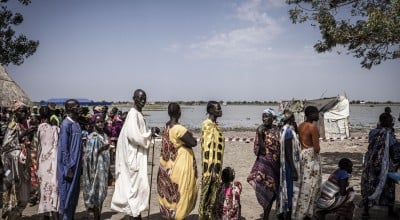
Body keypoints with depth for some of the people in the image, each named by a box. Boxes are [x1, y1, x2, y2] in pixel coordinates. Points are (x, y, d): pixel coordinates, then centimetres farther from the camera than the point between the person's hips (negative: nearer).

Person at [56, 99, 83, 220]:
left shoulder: (76, 124, 9)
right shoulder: (66, 124, -15)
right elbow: (63, 148, -17)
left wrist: (79, 165, 12)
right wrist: (68, 167, -18)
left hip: (77, 164, 8)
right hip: (69, 165, -8)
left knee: (75, 193, 14)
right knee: (67, 193, 2)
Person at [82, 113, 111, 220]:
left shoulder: (104, 136, 11)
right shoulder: (92, 137, -11)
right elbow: (89, 154, -16)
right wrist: (101, 149, -26)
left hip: (104, 167, 7)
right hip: (96, 166, -7)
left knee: (102, 192, 12)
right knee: (96, 191, -3)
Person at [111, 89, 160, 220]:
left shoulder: (138, 114, 13)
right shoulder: (133, 114, -16)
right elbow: (135, 136, -24)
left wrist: (150, 133, 6)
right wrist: (150, 133, -12)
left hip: (137, 155, 10)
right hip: (134, 156, -10)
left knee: (135, 184, 14)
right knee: (138, 184, -6)